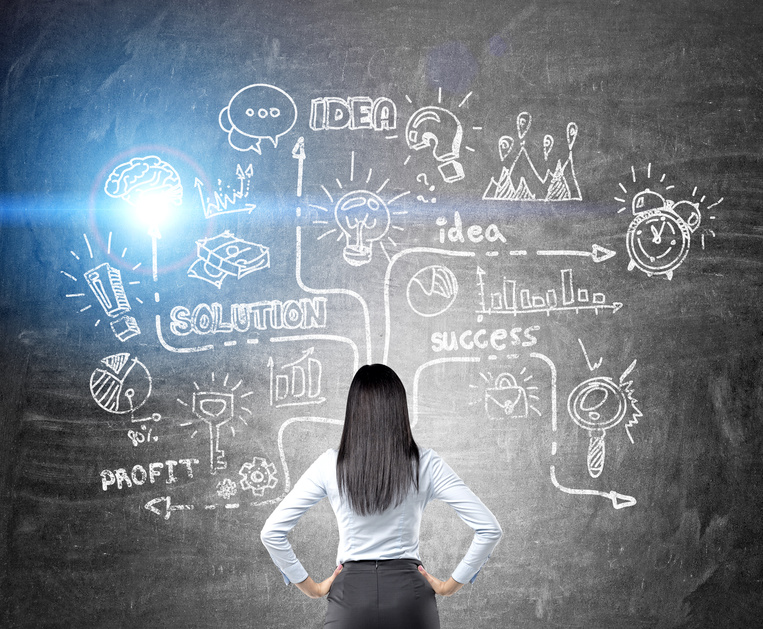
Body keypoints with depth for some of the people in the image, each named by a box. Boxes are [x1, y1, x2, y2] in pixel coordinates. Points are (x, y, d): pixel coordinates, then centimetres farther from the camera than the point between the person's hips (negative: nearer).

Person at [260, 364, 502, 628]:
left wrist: (311, 587, 6)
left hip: (351, 594, 0)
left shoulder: (330, 465, -4)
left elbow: (271, 532, -3)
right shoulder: (425, 464, -5)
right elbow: (489, 529, -6)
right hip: (408, 594, 0)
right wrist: (451, 584, 3)